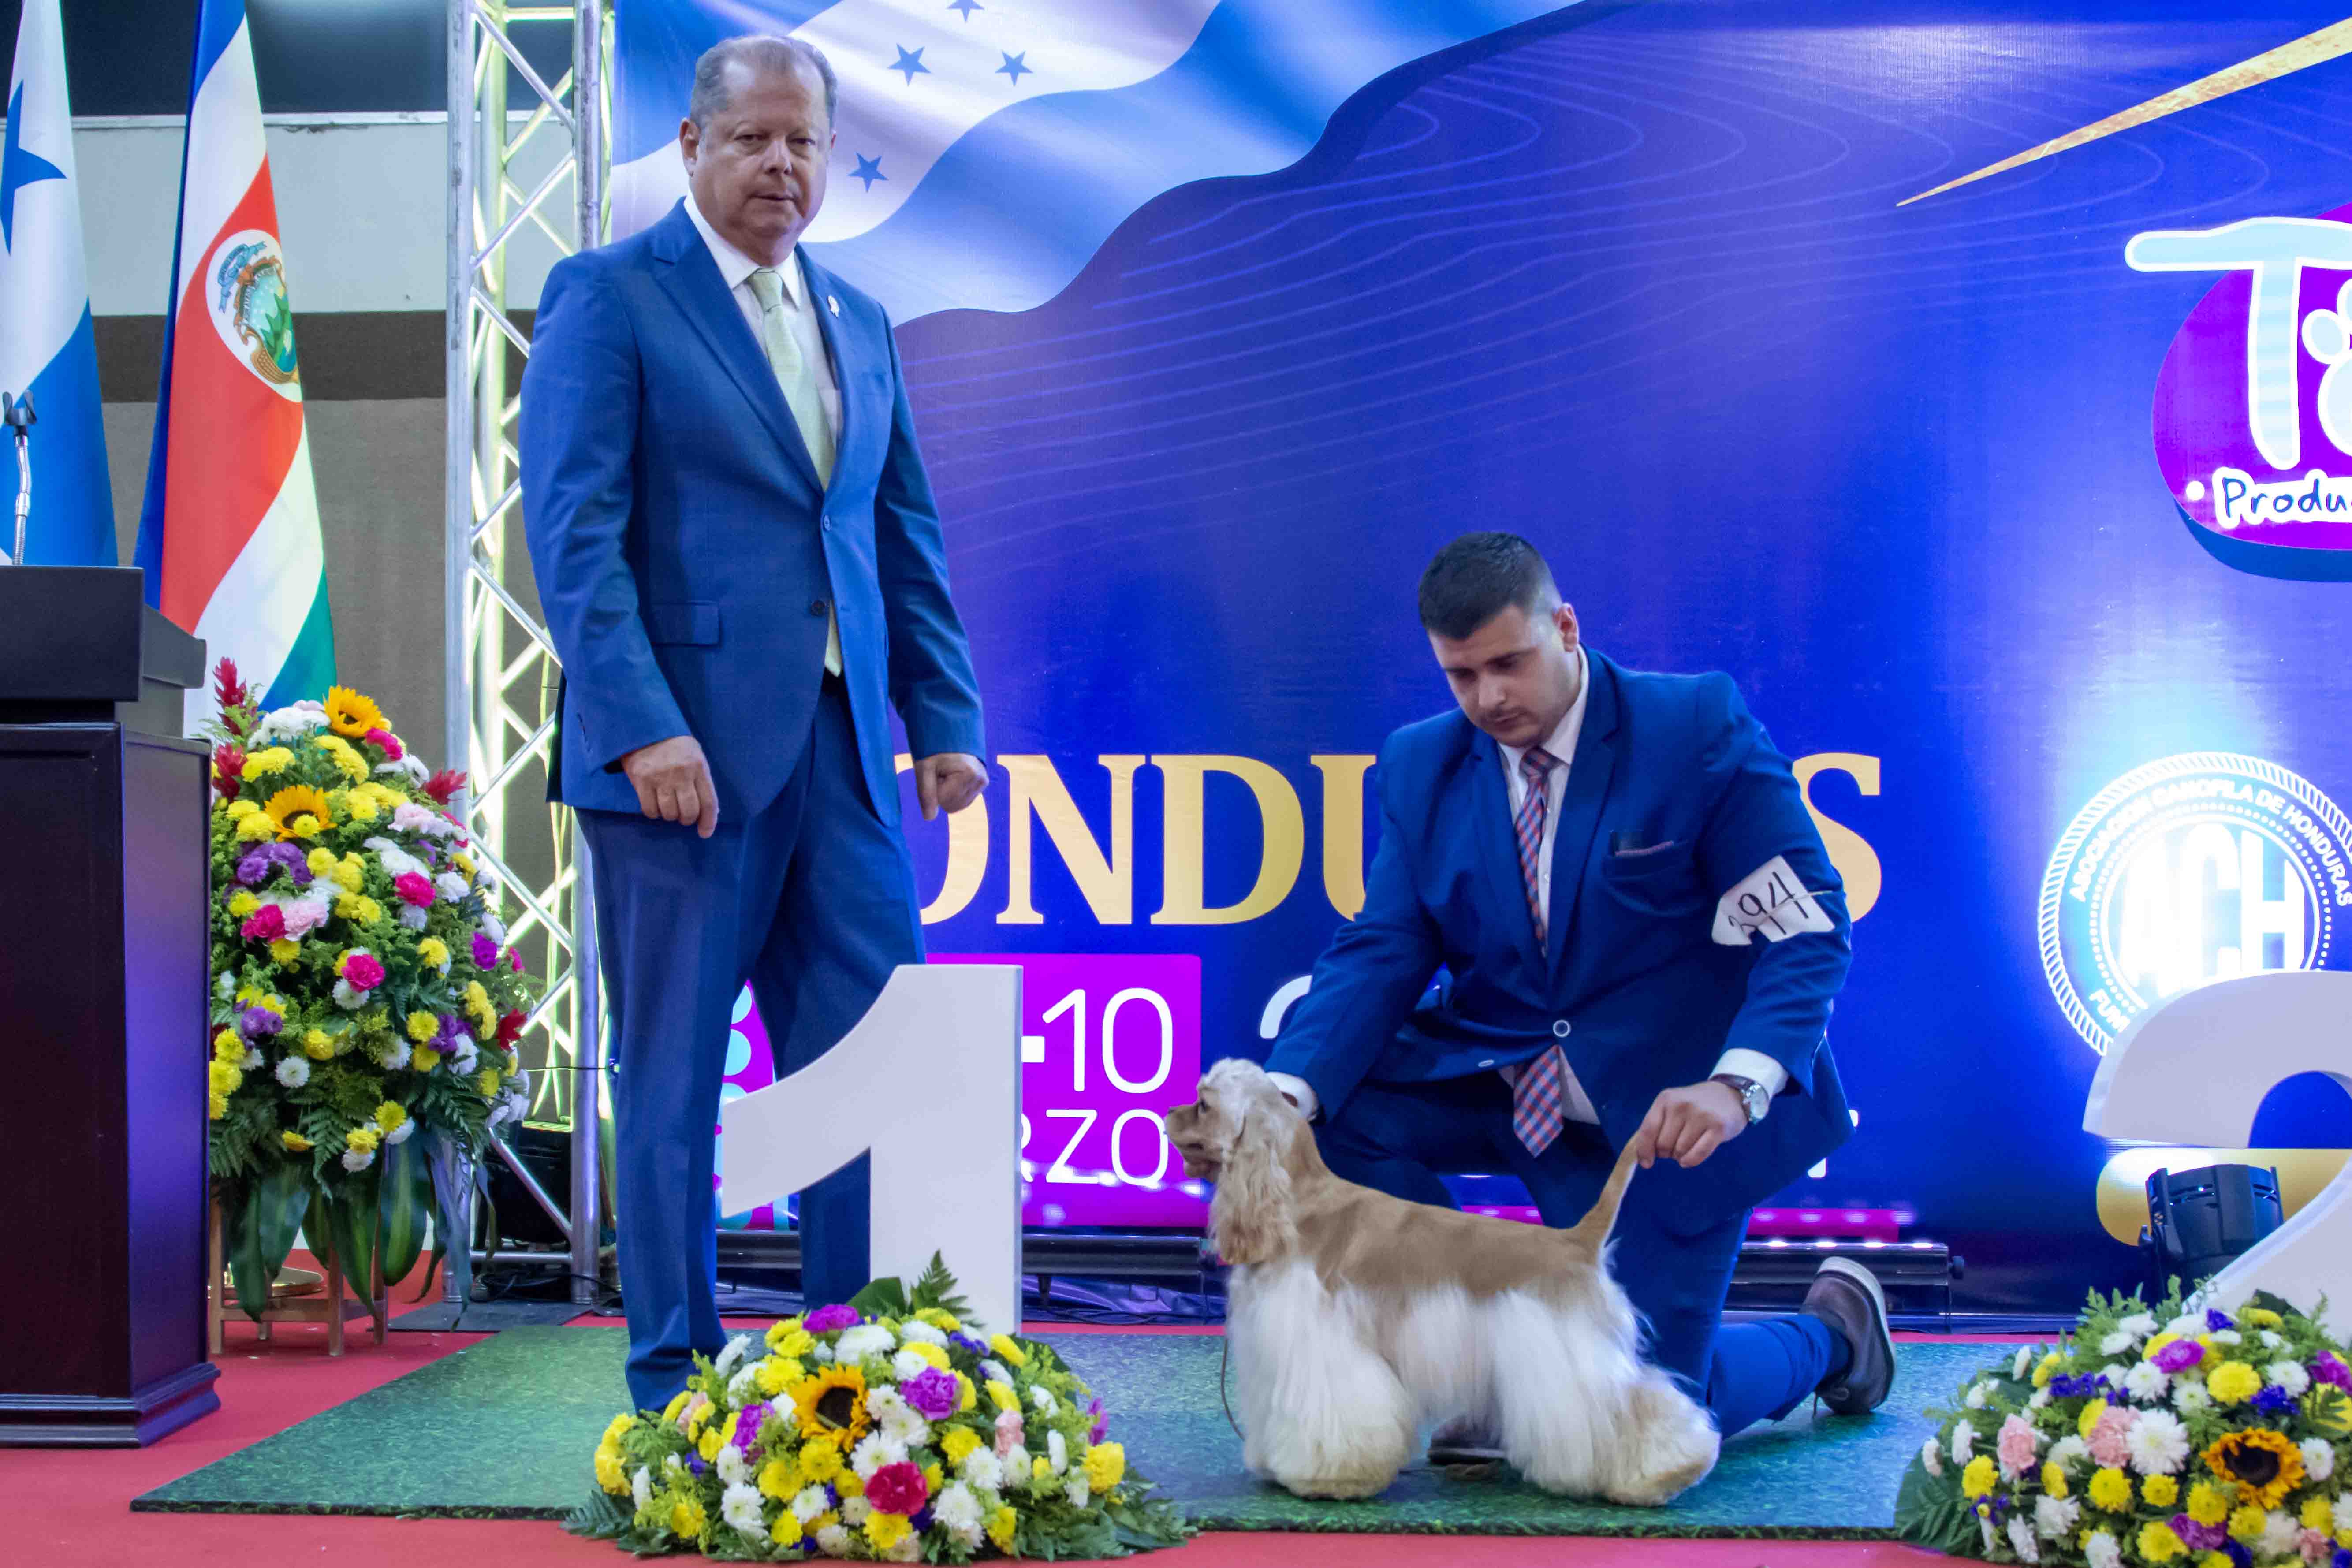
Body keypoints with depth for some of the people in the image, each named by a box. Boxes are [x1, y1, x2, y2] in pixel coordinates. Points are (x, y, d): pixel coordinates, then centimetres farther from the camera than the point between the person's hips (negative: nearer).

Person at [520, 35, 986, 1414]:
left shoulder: (860, 325, 19)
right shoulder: (607, 297, 0)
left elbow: (909, 542, 19)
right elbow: (576, 528, -9)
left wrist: (946, 717, 9)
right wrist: (642, 726, -18)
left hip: (841, 745, 6)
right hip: (682, 751, -5)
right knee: (673, 1077, 3)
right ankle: (676, 1375, 14)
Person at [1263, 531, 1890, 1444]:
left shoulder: (1700, 728, -13)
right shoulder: (1421, 765, 1)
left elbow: (1808, 927, -15)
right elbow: (1384, 952, -5)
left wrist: (1736, 1087, -32)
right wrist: (1289, 1091, -25)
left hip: (1667, 1119, -4)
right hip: (1497, 1085, 4)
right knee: (1318, 1101, -20)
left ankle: (1830, 1331, 27)